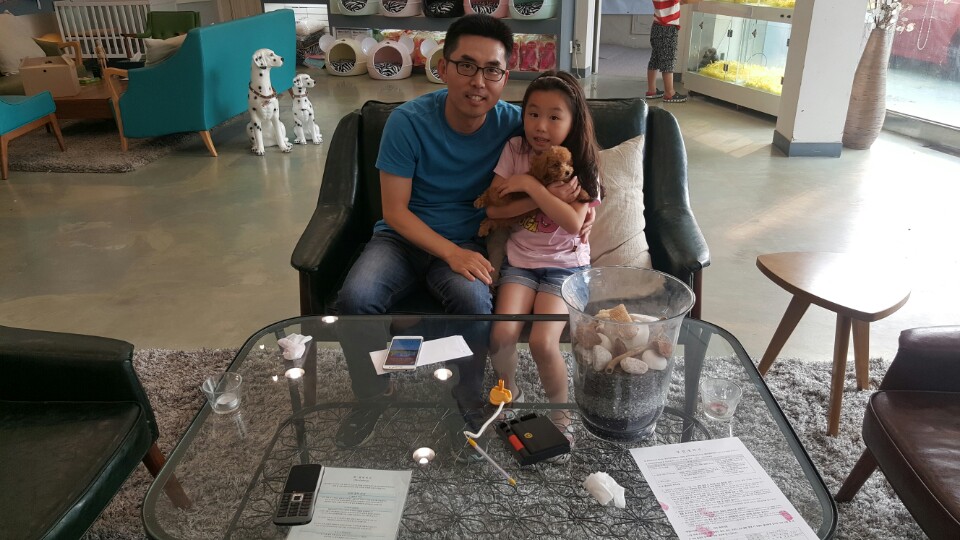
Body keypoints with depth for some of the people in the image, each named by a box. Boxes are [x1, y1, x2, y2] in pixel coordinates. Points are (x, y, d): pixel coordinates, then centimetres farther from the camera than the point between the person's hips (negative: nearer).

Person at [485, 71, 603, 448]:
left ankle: (560, 416, 6)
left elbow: (573, 222, -19)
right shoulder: (514, 151, -1)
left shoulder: (582, 165, -6)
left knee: (543, 341, -22)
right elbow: (493, 209, -6)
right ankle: (508, 394, 12)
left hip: (566, 264, -2)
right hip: (519, 260, 2)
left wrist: (530, 185, -22)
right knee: (502, 333, -22)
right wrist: (548, 196, -15)